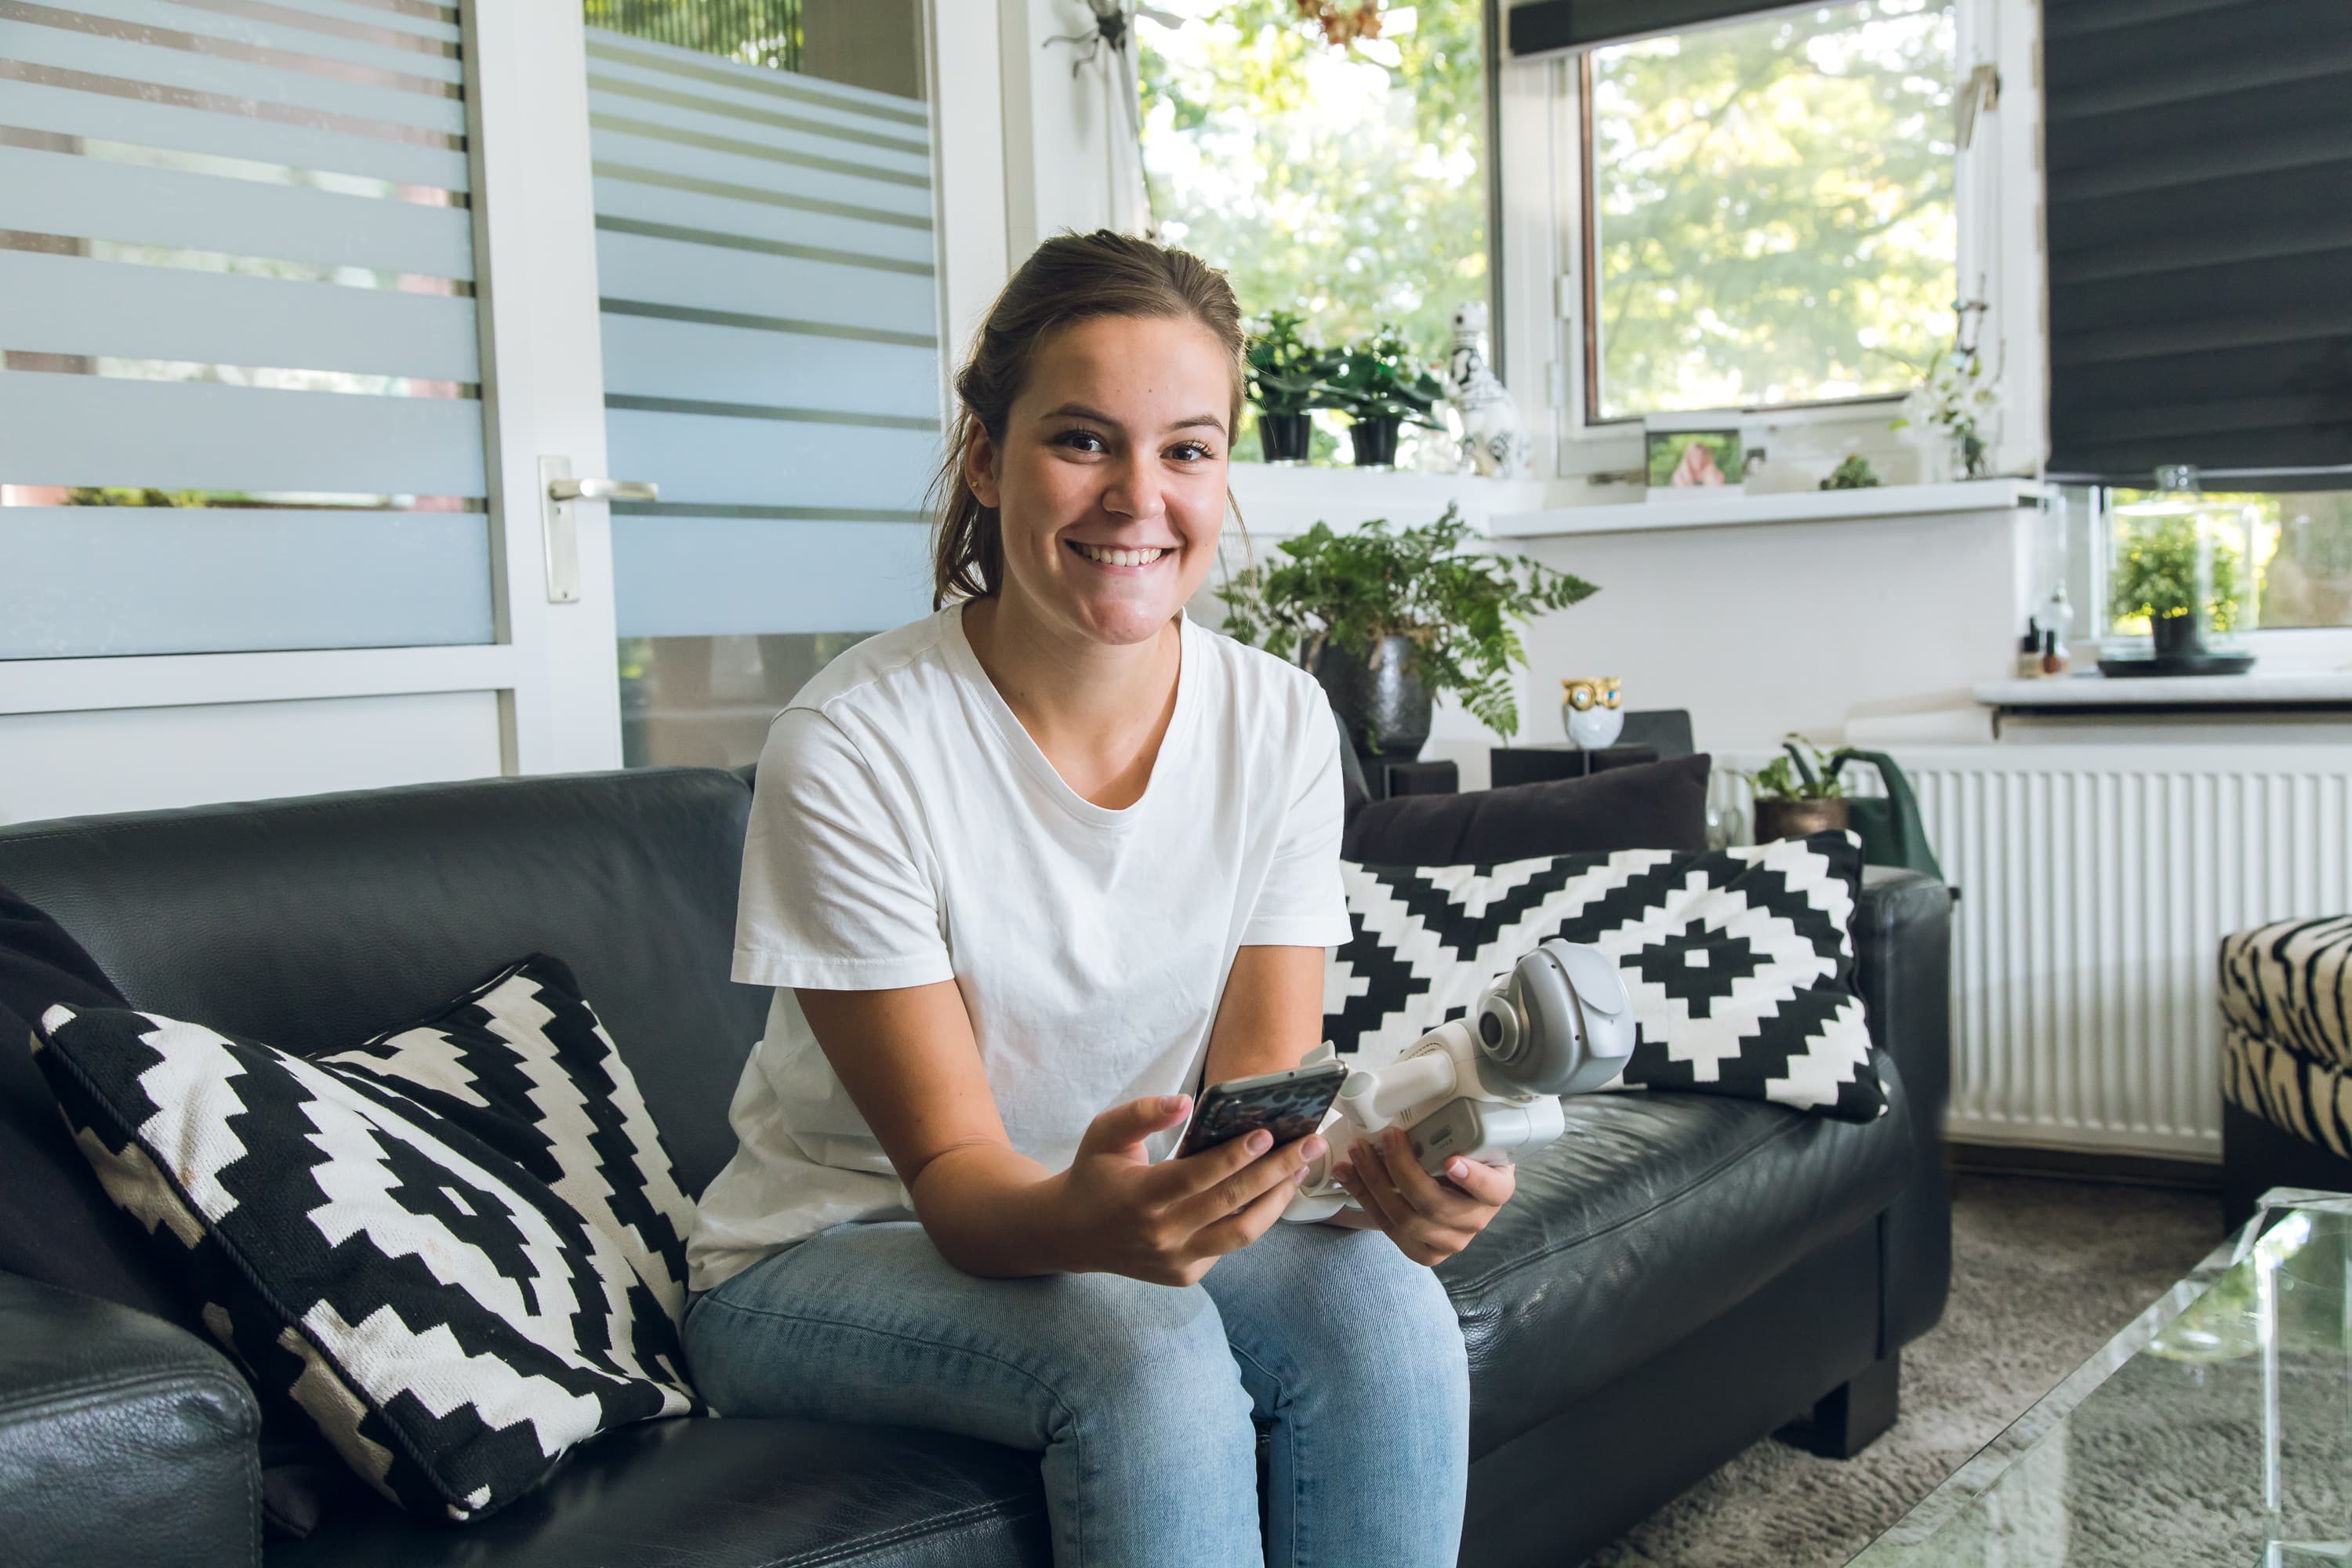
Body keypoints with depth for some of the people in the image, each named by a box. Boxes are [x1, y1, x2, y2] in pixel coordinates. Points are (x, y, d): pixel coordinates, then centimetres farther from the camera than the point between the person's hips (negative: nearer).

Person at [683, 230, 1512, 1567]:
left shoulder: (1282, 725, -8)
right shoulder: (849, 752, -21)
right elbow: (954, 1169, -20)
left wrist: (1389, 1164, -32)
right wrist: (1084, 1219, -43)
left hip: (1133, 1216, 4)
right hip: (828, 1256, -3)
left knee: (1381, 1298, -24)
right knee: (1145, 1342, -32)